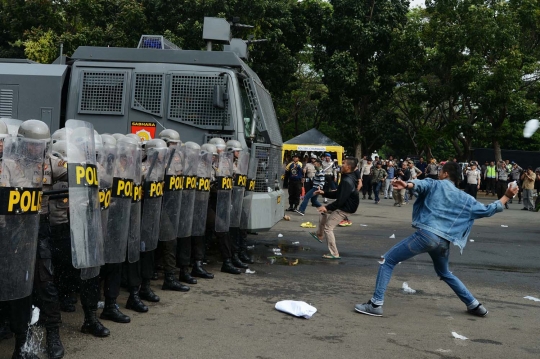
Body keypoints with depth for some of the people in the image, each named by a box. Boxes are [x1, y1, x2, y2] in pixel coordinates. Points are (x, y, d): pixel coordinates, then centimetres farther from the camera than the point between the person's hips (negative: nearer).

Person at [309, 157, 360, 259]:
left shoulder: (347, 181, -25)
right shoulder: (347, 178, 8)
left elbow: (341, 200, -30)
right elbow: (337, 194, 16)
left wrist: (327, 207, -24)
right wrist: (324, 193, 11)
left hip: (345, 209, -11)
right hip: (343, 205, 11)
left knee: (328, 228, -7)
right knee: (323, 212, 27)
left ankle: (334, 254, -2)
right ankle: (319, 235, 38)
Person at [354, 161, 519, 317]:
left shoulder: (436, 184, 9)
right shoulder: (466, 199, 20)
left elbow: (421, 184, -13)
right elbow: (488, 210, 26)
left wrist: (407, 184, -35)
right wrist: (507, 196, 38)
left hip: (426, 234, -6)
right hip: (444, 242, 6)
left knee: (387, 260, 3)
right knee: (445, 273, 34)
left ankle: (376, 304, -7)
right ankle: (475, 305, 35)